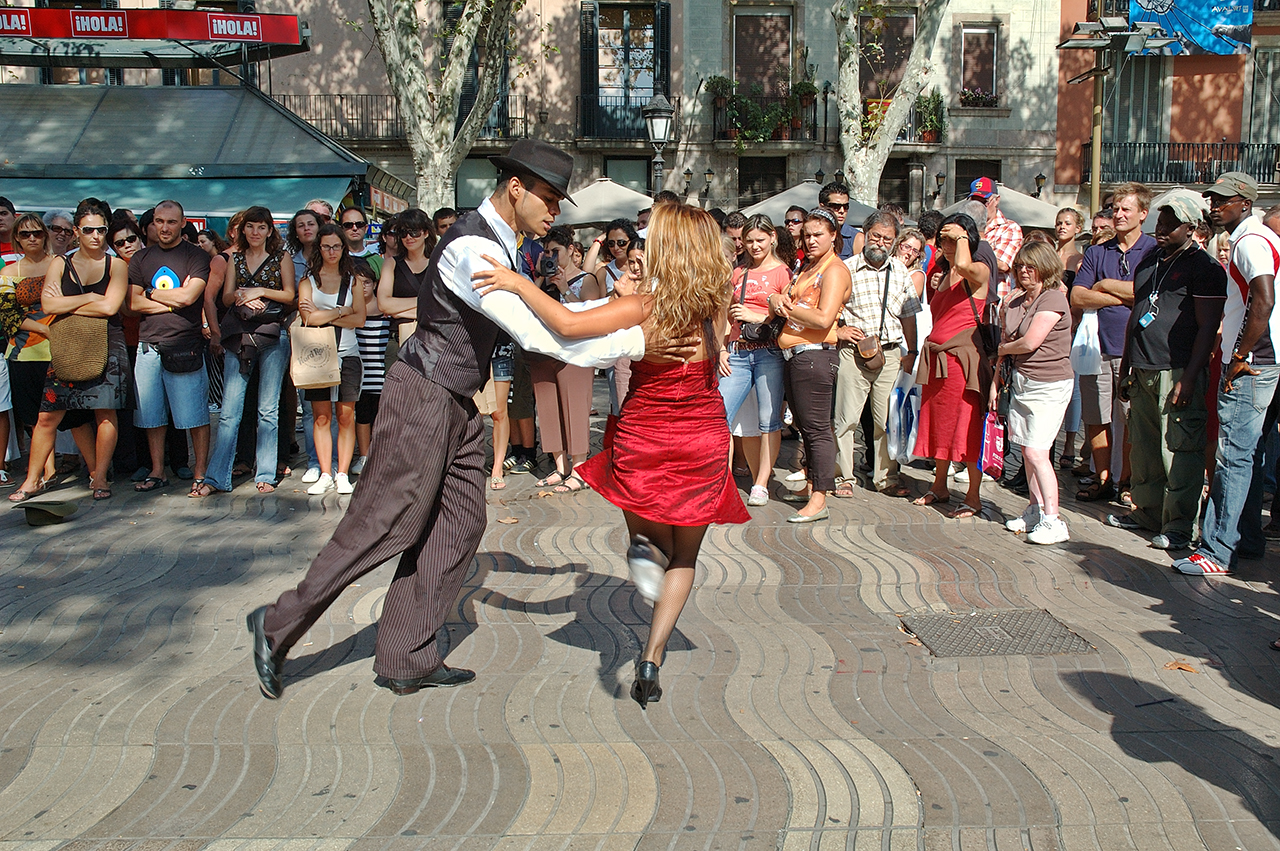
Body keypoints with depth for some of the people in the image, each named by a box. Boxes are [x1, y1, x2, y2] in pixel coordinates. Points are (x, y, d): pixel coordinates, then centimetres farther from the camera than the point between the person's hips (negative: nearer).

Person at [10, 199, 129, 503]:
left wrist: (66, 305, -4)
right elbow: (48, 305, -5)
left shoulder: (116, 265, 4)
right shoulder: (59, 264, 10)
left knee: (105, 413, -2)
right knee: (48, 416, 0)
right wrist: (91, 298, -7)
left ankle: (99, 477, 10)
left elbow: (109, 307, -10)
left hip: (107, 346, -2)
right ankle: (32, 480, 9)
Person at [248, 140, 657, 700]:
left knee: (459, 525, 7)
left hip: (455, 403, 10)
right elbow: (537, 334, -30)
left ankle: (407, 660, 14)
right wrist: (635, 342, -30)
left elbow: (534, 315, 19)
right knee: (386, 523, -5)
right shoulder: (474, 251, -22)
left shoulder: (498, 245, 10)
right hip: (424, 398, -10)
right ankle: (278, 627, 10)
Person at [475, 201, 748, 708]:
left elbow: (569, 325, -30)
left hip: (644, 442, -3)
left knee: (650, 529, 27)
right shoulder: (715, 305, -6)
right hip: (705, 443, 3)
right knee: (685, 556, 17)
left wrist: (519, 284, -21)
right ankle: (652, 659, 3)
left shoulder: (644, 307, -19)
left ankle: (645, 545, -10)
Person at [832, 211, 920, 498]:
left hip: (890, 354, 3)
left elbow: (908, 314, 18)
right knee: (846, 418, -1)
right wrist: (837, 331, -8)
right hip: (853, 353, -3)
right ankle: (844, 477, 10)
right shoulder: (846, 268, -1)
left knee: (888, 419, 6)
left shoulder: (900, 271, 11)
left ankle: (885, 477, 17)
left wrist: (911, 351, 13)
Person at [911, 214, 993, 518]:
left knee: (967, 424, -5)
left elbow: (964, 265, -33)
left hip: (964, 356, -8)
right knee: (938, 423, 14)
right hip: (936, 356, 8)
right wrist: (934, 286, 12)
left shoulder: (979, 271, -8)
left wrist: (962, 236, -18)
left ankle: (974, 496, 3)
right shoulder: (944, 272, 16)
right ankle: (939, 487, 27)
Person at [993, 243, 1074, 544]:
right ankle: (1036, 509, 22)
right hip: (1020, 381, 7)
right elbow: (1005, 343, 17)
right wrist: (996, 382, 15)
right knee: (1026, 450, 10)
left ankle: (1053, 521, -6)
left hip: (1049, 385, -7)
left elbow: (1030, 342, -20)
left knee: (1036, 451, -11)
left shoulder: (1053, 298, -13)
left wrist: (1003, 349, -1)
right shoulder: (1013, 302, 9)